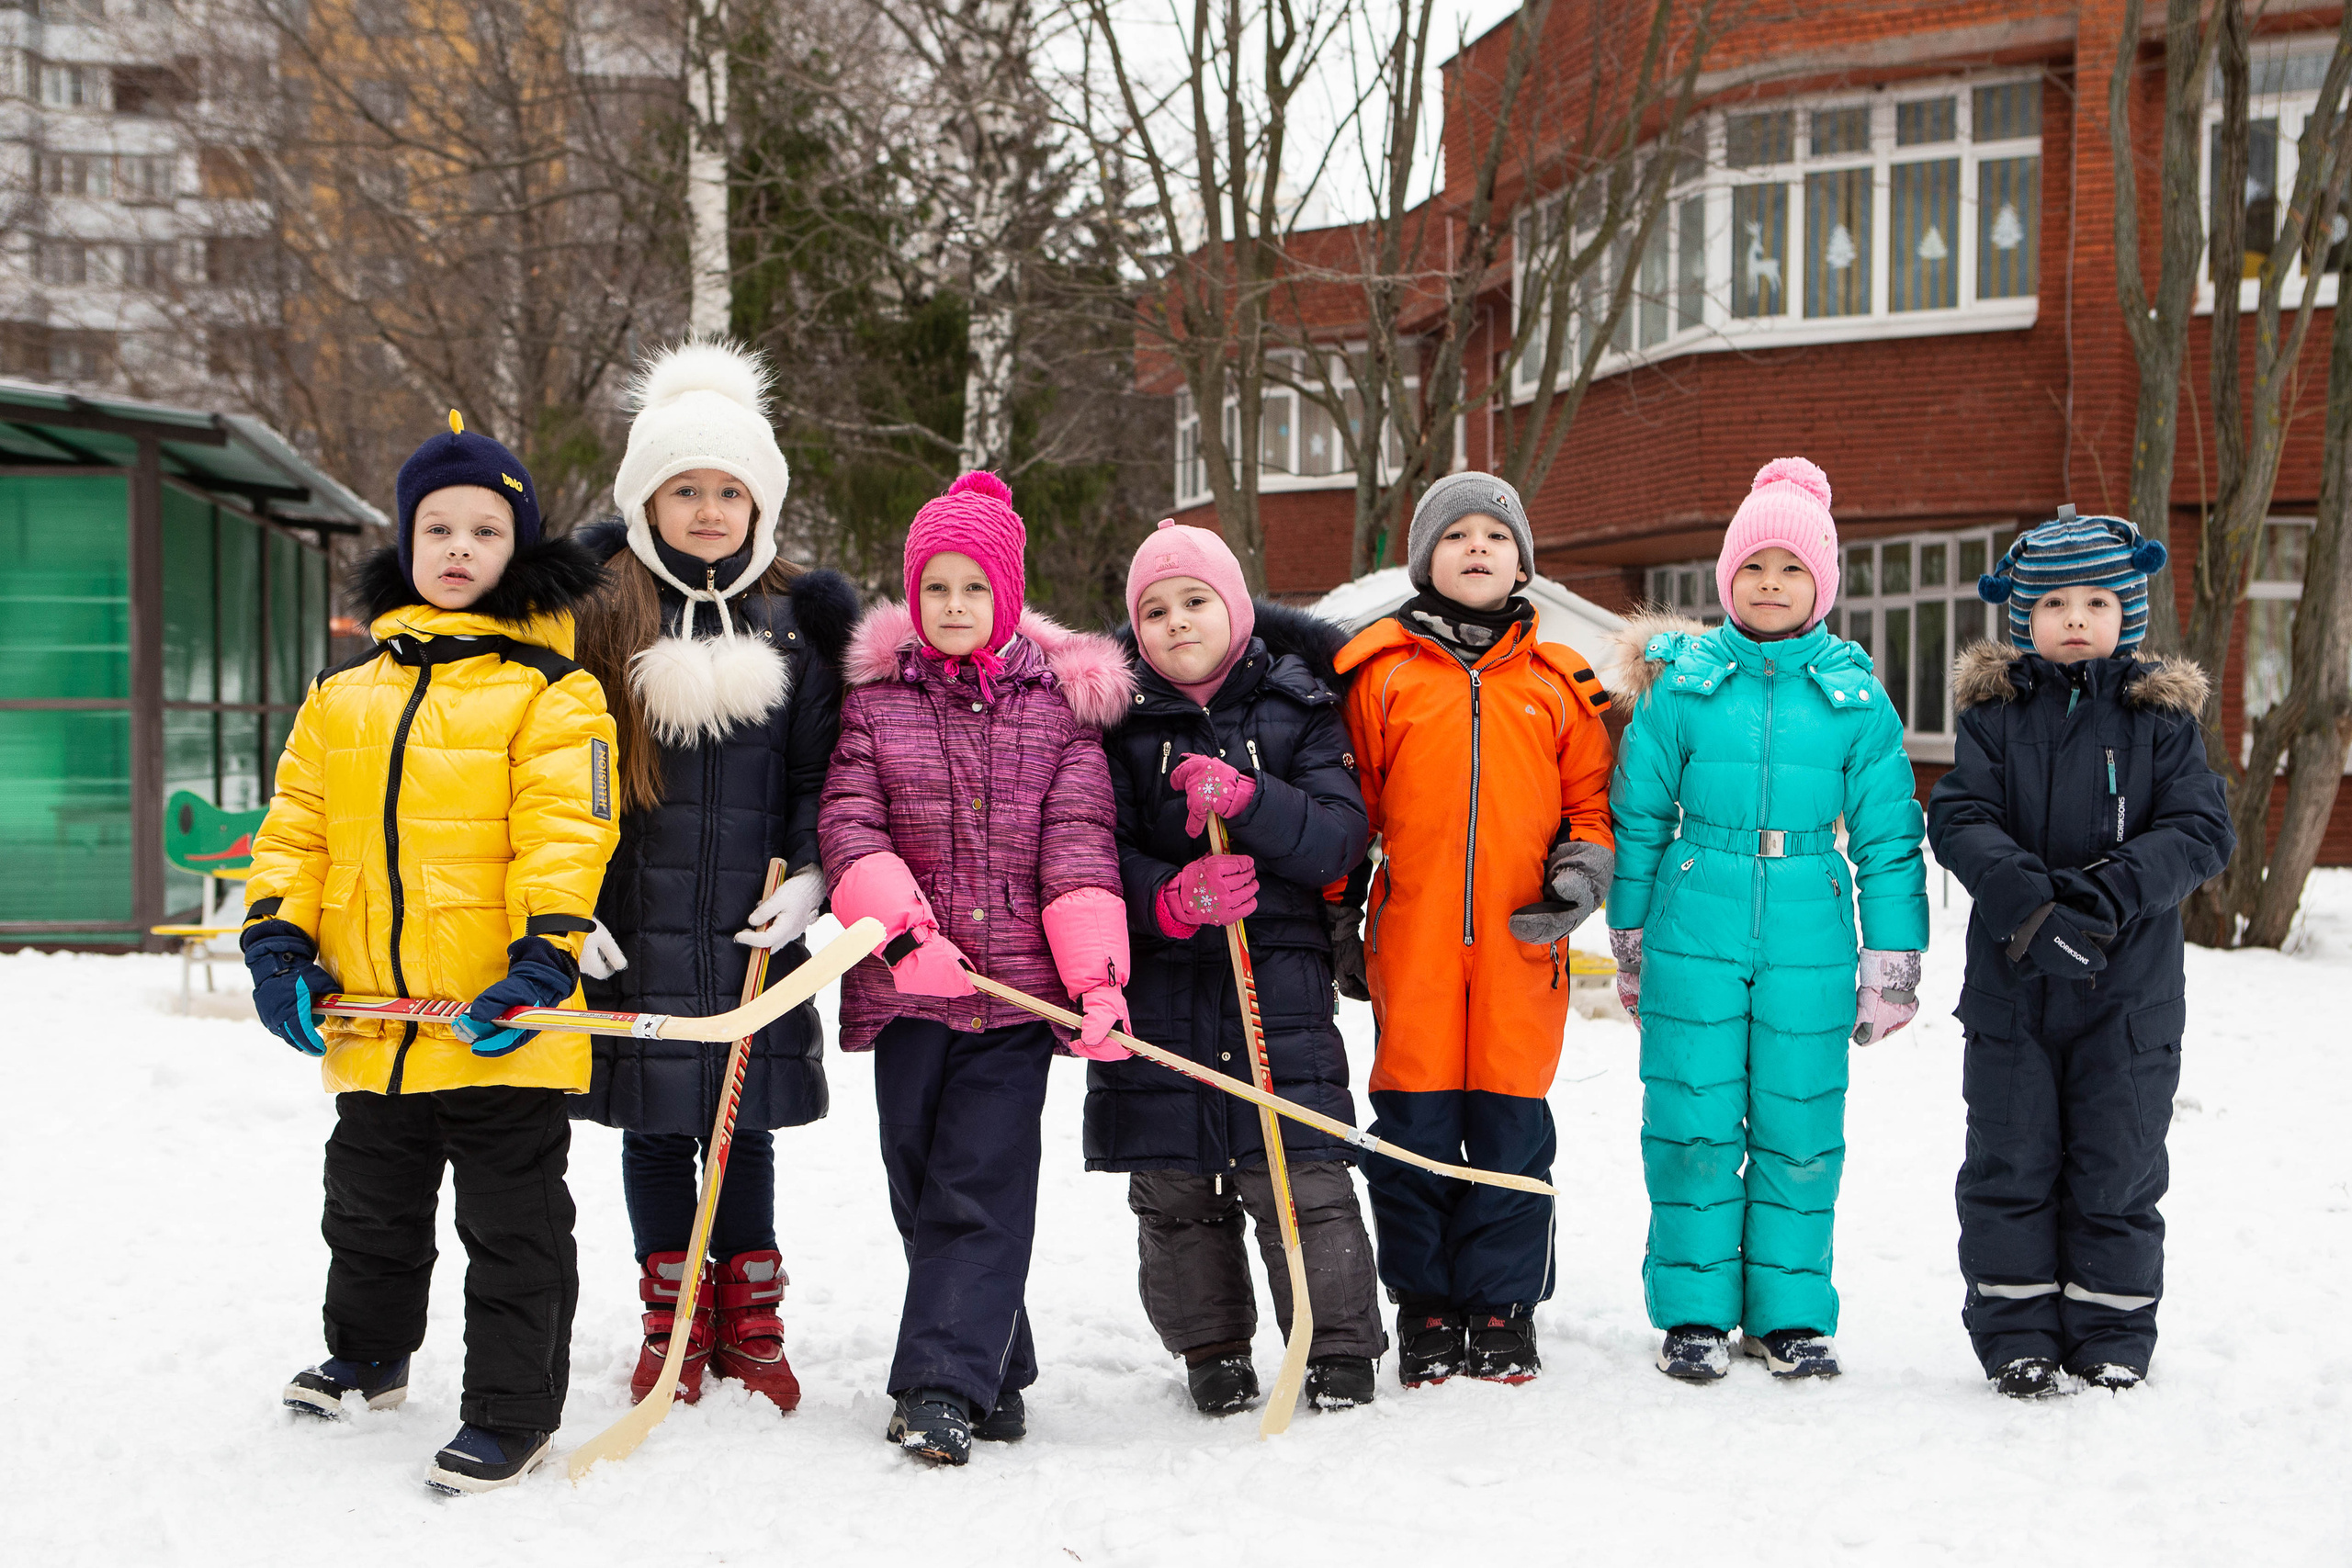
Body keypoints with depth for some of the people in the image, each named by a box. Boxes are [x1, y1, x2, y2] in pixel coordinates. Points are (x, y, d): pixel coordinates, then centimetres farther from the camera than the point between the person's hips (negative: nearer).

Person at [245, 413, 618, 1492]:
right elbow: (297, 826, 13)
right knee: (371, 1210, 24)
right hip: (370, 1022, 6)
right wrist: (279, 943, 2)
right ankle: (367, 1357, 45)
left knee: (510, 1223, 3)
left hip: (499, 1023, -6)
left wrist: (544, 958, -23)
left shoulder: (549, 692, -6)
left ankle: (513, 1410, 14)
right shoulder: (346, 693, 11)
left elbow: (566, 836, -14)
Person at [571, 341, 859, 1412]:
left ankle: (750, 1324, 22)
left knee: (743, 1123, 7)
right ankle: (673, 1325, 23)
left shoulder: (796, 621, 5)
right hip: (631, 929, 0)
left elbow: (820, 771, 8)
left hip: (751, 925, 1)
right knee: (653, 1126, 7)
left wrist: (809, 877, -6)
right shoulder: (600, 611, 1)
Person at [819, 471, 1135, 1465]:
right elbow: (849, 824, -2)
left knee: (981, 1186, -8)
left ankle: (942, 1385, -6)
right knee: (921, 1187, 8)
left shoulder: (1060, 703, 5)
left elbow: (1078, 843, 0)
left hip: (1021, 986, -2)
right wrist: (900, 926, -19)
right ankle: (996, 1373, 22)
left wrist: (1098, 974, -11)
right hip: (908, 984, 2)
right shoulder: (875, 697, 7)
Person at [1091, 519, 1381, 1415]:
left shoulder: (1297, 708, 5)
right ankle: (1212, 1351, 22)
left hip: (1279, 974, -1)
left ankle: (1338, 1347, 6)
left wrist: (1247, 799, -21)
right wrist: (1172, 900, -21)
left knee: (1300, 1169, -6)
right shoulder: (1116, 718, 6)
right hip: (1156, 980, 1)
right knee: (1173, 1187, 6)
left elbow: (1340, 836, -4)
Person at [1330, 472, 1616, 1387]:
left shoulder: (1557, 683, 11)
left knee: (1512, 1125, 3)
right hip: (1411, 942, -1)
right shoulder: (1380, 670, 7)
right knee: (1415, 1127, 2)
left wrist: (1581, 875, -2)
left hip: (1521, 944, 1)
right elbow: (1346, 804, 10)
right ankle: (1426, 1310, 16)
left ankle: (1503, 1308, 16)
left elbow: (1592, 804, 15)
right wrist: (1337, 915, 7)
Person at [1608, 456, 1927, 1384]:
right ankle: (1695, 1311, 14)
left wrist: (1892, 964, 4)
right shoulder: (1681, 682, 2)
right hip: (1695, 937, 0)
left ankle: (1791, 1313, 19)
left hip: (1809, 947, 1)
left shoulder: (1854, 697, 4)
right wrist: (1630, 944, 9)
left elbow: (1888, 838, 7)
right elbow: (1639, 817, 8)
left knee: (1800, 1130, 5)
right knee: (1693, 1124, 1)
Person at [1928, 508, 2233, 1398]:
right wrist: (2026, 901, -25)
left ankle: (2112, 1340, 20)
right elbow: (1959, 818, -8)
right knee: (2011, 1165, 5)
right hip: (2010, 987, 0)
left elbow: (2202, 831, -6)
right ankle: (2017, 1339, 16)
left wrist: (2109, 891, -22)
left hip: (2132, 990, 0)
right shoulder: (1994, 713, 2)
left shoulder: (2161, 716, 2)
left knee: (2117, 1171, 6)